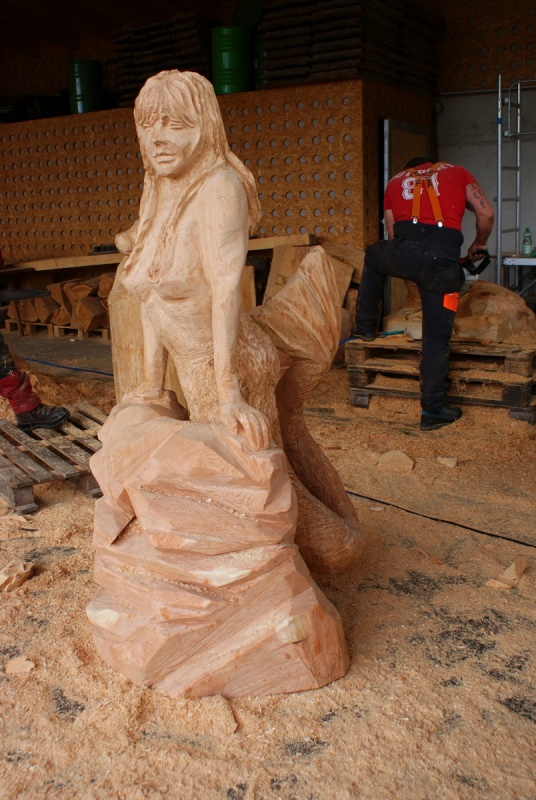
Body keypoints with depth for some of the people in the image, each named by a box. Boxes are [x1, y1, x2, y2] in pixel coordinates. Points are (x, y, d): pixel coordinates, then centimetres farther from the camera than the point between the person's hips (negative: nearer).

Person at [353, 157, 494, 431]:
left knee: (374, 256, 37)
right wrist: (478, 246, 32)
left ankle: (365, 326, 39)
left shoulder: (395, 181, 30)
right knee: (437, 338, 8)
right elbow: (486, 214, 14)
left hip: (402, 252, 1)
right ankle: (433, 410, 11)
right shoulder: (457, 172, 25)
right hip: (443, 257, -1)